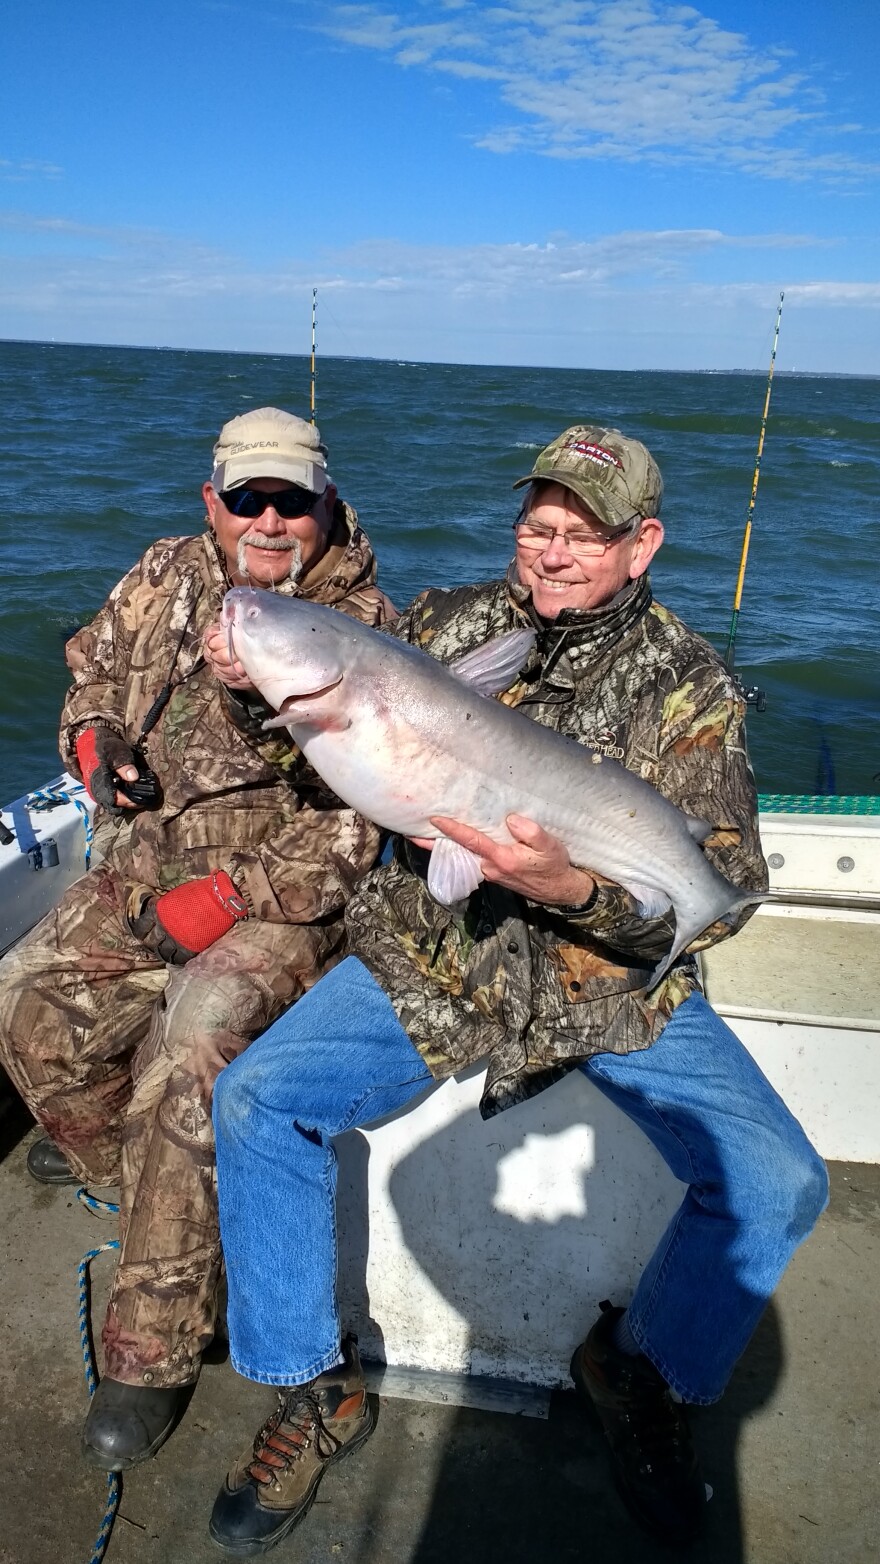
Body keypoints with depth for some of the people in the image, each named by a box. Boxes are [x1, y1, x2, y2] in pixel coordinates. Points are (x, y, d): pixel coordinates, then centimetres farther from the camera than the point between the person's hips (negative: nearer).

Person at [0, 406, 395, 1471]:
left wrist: (232, 896, -22)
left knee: (187, 1048, -26)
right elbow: (92, 670, 23)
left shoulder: (363, 627, -11)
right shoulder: (165, 577, 6)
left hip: (285, 893, -6)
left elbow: (354, 821, -15)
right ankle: (106, 1152, 29)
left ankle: (153, 1353, -10)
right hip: (148, 866, 6)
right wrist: (93, 740, 0)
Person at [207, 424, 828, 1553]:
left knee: (776, 1182, -16)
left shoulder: (687, 684, -4)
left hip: (615, 983, -1)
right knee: (255, 1102, -16)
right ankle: (314, 1395, 8)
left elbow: (724, 883, -12)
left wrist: (577, 888, -32)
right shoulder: (448, 623, 4)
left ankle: (641, 1372, 16)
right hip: (431, 956, 2)